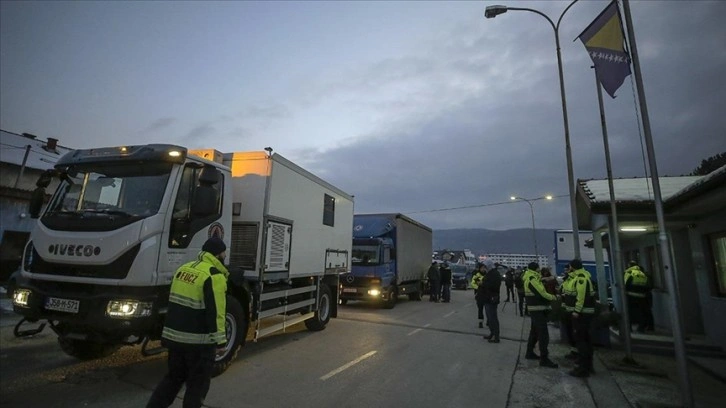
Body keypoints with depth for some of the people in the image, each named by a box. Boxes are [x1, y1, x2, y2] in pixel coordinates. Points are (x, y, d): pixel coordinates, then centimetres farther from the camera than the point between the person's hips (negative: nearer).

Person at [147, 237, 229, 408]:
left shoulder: (183, 269, 8)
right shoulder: (214, 276, -18)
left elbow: (174, 303, 17)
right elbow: (215, 312, -21)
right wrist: (220, 341, -14)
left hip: (174, 335, 8)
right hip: (198, 341, -7)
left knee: (174, 377, 25)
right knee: (197, 384, 10)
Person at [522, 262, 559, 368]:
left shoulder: (531, 278, 15)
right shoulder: (532, 279, -17)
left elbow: (538, 292, 13)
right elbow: (541, 293, -20)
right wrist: (552, 297, -4)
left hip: (535, 309, 11)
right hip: (538, 309, -11)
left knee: (534, 331, 18)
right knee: (543, 334, -9)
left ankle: (530, 353, 27)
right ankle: (544, 359, -6)